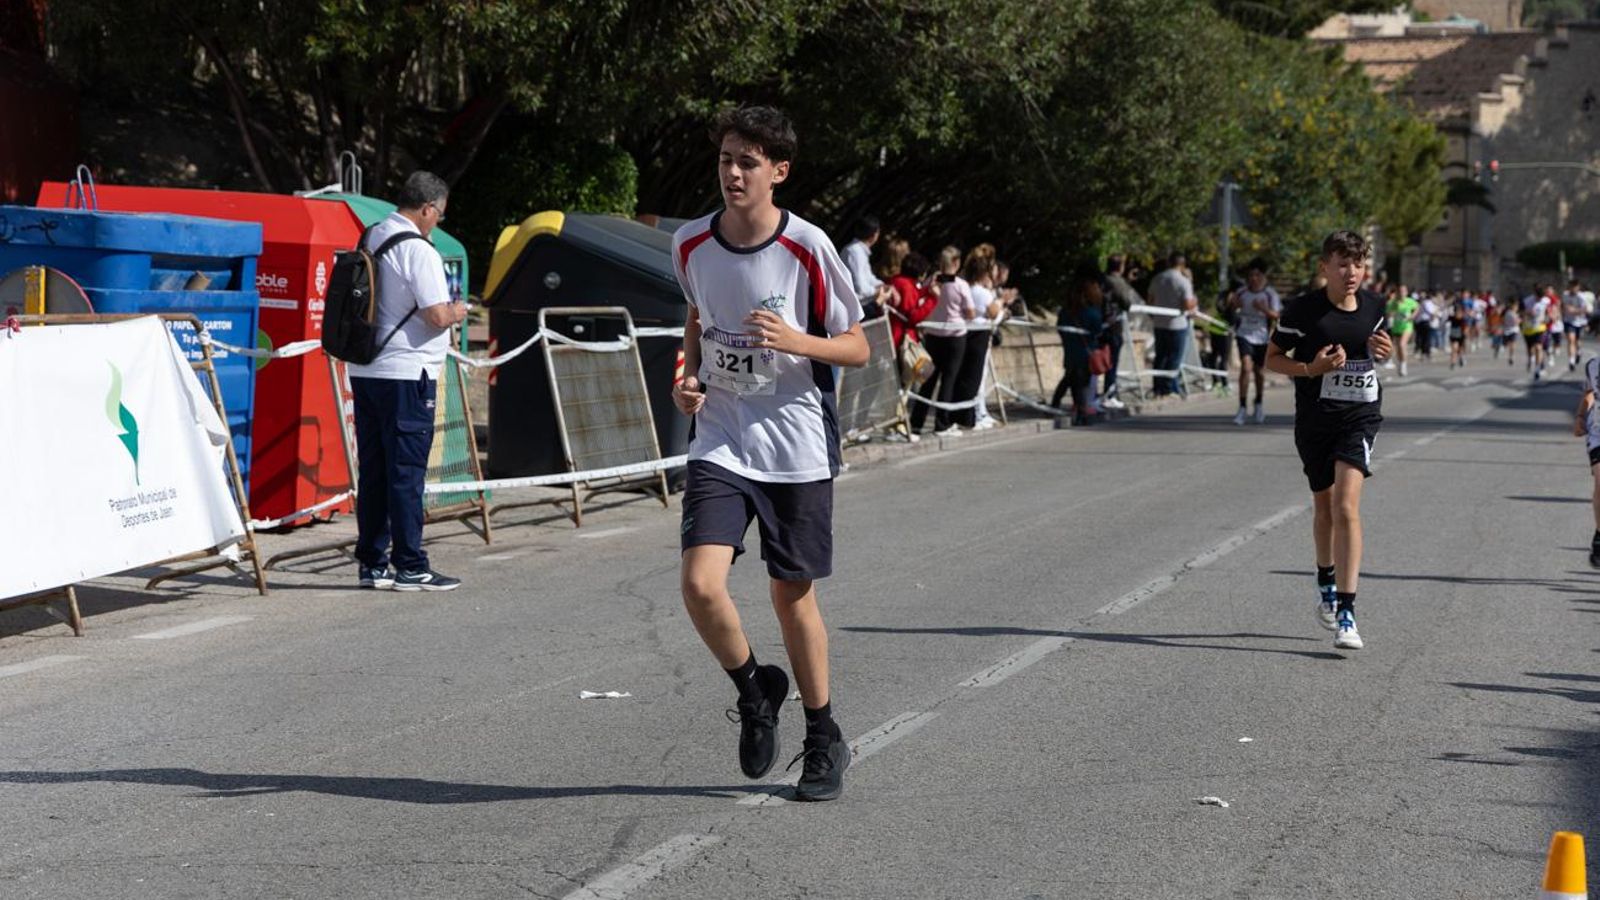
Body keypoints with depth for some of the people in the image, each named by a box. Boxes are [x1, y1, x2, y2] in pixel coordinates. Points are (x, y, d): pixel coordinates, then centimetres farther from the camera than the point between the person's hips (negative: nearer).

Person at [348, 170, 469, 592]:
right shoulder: (417, 249, -14)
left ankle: (372, 563, 15)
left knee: (373, 468, 11)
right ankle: (410, 567, 0)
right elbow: (437, 316, -19)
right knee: (406, 470, -3)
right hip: (406, 373, -8)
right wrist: (457, 312, 4)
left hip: (364, 370, 8)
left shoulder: (369, 239, 11)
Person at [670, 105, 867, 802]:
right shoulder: (691, 244, 0)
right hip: (720, 442, 2)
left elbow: (857, 349, -4)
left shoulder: (807, 248, -11)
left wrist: (795, 341, -22)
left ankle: (824, 740, 27)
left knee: (793, 595, 6)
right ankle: (755, 688, 15)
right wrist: (688, 378, 3)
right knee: (701, 584, -16)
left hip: (798, 448, -2)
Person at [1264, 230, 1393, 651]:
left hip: (1360, 415, 0)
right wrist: (1311, 368, -19)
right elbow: (1272, 359, -2)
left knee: (1346, 505, -16)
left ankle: (1345, 611, -19)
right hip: (1315, 417, 0)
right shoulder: (1303, 310, -9)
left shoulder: (1373, 305, 3)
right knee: (1324, 506, 15)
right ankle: (1326, 583, 44)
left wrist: (1385, 350, -2)